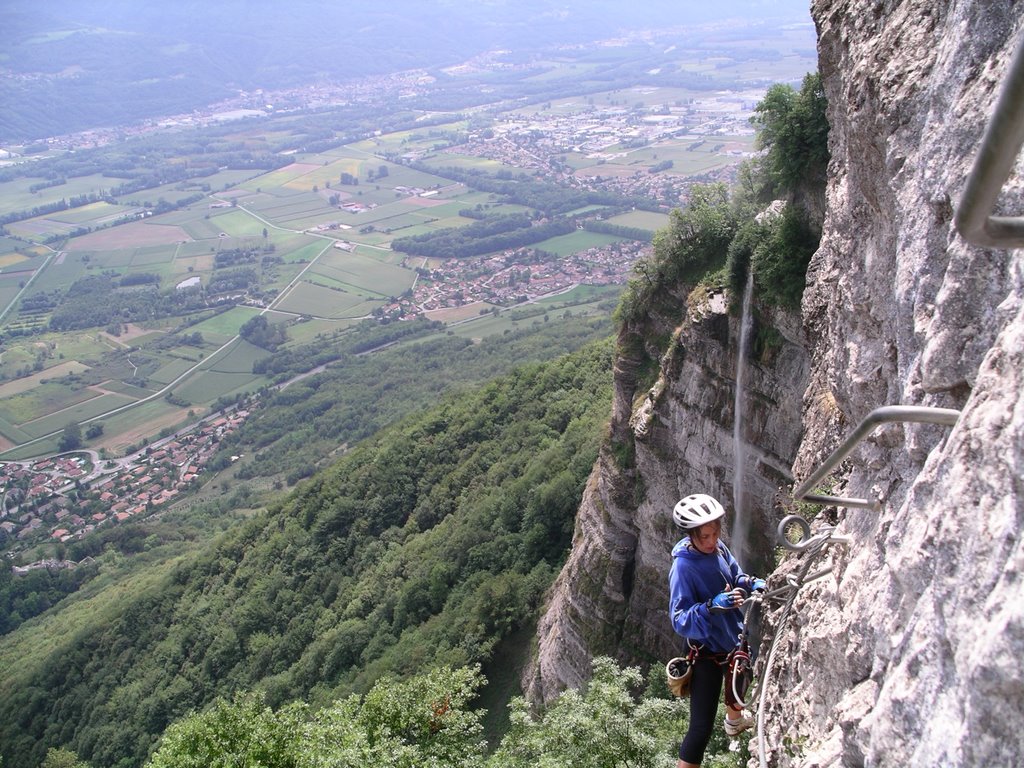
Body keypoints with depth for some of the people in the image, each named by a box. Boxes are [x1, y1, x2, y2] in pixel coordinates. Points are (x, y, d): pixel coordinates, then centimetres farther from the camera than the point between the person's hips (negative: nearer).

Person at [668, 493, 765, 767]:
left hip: (734, 638, 8)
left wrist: (753, 583, -11)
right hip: (707, 651, -8)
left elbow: (735, 576, 10)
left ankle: (734, 721, 68)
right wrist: (712, 607, -48)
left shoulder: (718, 548, -10)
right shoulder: (683, 567, -30)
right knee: (702, 726, -10)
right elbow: (679, 621, -33)